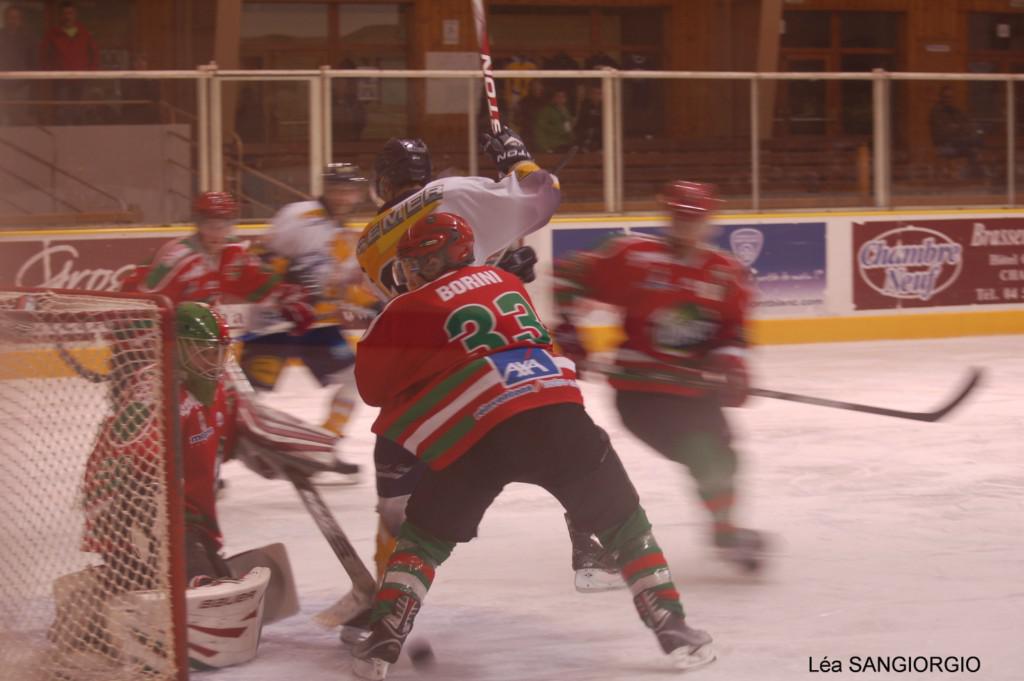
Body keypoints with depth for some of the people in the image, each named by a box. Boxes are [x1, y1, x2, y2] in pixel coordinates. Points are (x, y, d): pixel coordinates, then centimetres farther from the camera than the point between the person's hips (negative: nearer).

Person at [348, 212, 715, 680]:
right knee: (626, 526, 19)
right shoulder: (505, 282, 25)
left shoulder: (410, 312, 10)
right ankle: (674, 630, 14)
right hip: (560, 414, 3)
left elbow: (373, 387, 17)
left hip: (477, 434, -3)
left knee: (423, 539, 17)